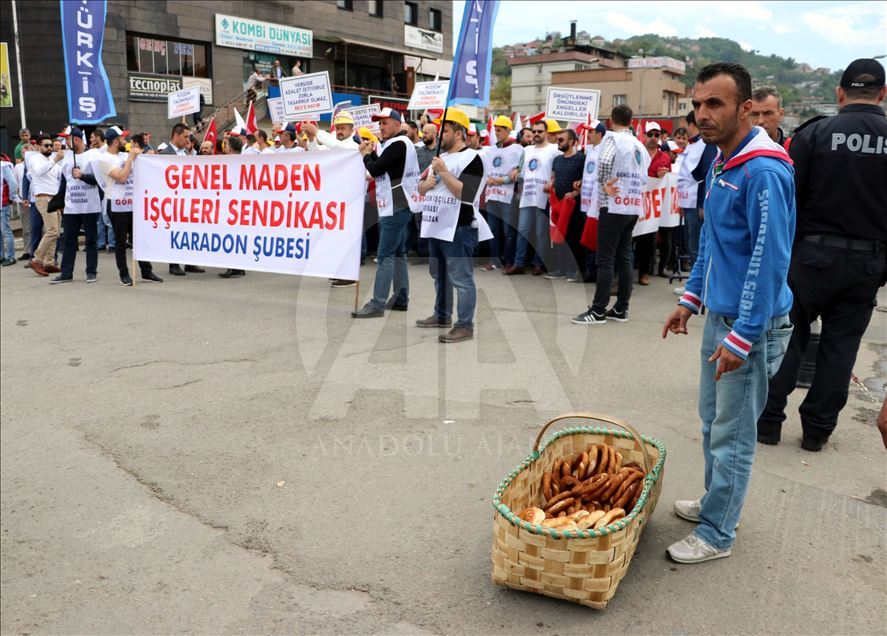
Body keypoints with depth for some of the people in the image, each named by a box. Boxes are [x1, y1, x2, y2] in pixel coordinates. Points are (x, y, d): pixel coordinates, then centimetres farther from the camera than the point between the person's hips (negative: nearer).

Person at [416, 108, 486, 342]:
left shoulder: (471, 158, -9)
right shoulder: (441, 157, 18)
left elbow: (465, 193, -20)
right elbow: (421, 189, 20)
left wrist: (443, 172, -19)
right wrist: (426, 183, -2)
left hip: (458, 229, -9)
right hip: (436, 227, 9)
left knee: (461, 280, -7)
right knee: (439, 275, 19)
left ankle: (465, 326, -3)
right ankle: (442, 316, 32)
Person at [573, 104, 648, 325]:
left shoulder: (614, 138, -6)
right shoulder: (640, 145, 17)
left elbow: (604, 161, -25)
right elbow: (644, 177, 18)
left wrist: (604, 184, -11)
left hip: (614, 206, -7)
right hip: (633, 207, 8)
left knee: (605, 259, -7)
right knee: (624, 258, 9)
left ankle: (598, 311, -7)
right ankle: (621, 309, 11)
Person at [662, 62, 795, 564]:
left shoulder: (764, 173, -21)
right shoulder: (721, 163, 9)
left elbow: (771, 260, -23)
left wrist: (742, 336, -22)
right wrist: (691, 300, 17)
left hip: (751, 324, -9)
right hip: (720, 315, 9)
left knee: (732, 435, 3)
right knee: (713, 420, 20)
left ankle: (717, 535, 17)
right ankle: (718, 502, 38)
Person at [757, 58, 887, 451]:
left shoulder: (814, 133, -7)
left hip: (813, 253, -2)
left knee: (788, 337, 8)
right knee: (840, 345, 10)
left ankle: (768, 421, 13)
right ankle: (817, 429, 18)